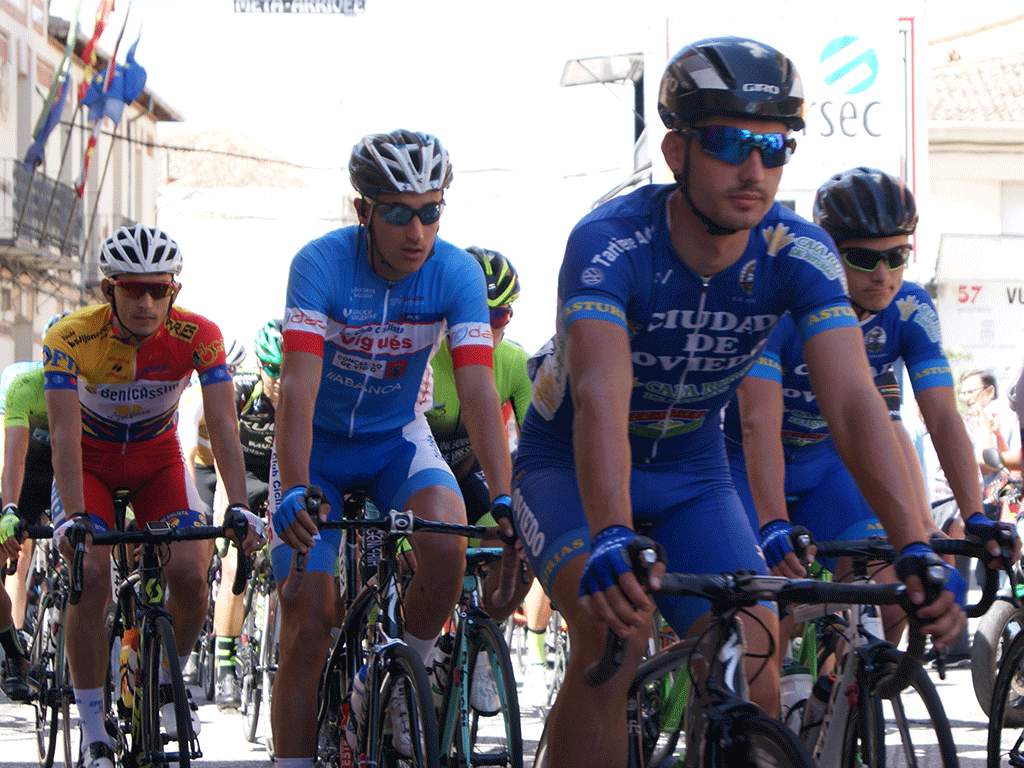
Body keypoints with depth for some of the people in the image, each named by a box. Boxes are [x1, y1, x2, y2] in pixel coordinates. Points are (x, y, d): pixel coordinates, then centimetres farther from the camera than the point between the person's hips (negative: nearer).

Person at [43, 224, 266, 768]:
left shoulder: (198, 336, -24)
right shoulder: (70, 337, -28)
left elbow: (222, 425, -27)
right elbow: (65, 435, -32)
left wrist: (239, 507, -39)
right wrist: (75, 516, -44)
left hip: (157, 461, 2)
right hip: (90, 463, -1)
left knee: (190, 574, -18)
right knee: (90, 577, -22)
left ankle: (165, 684, 11)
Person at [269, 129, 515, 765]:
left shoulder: (457, 272, -20)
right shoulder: (322, 263, -26)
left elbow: (478, 390, -26)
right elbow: (299, 384, -35)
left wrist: (503, 499, -39)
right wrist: (296, 491, -48)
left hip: (397, 438, 1)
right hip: (318, 446, -1)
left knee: (446, 545, -29)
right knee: (307, 624, -10)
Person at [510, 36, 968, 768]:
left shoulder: (800, 254, -20)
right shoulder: (611, 242, -30)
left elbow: (854, 403, -29)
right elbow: (600, 399, -44)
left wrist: (917, 549, -43)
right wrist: (612, 540, -61)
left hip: (692, 474, 4)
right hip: (572, 468, -3)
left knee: (752, 683, -14)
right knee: (614, 631, -31)